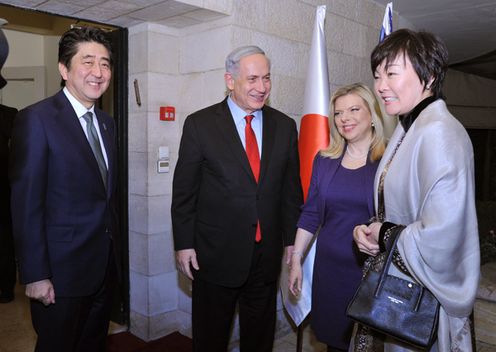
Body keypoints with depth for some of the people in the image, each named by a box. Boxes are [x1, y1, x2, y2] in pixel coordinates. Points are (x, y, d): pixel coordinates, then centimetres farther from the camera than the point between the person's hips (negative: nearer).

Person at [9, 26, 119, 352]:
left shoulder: (106, 122, 8)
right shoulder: (36, 119, -14)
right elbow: (26, 205, -15)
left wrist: (112, 249, 11)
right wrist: (35, 276, -15)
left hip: (105, 266, 7)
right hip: (61, 273, -6)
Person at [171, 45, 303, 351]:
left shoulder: (285, 126, 2)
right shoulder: (200, 124, -7)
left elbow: (291, 188, 6)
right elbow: (184, 191, -4)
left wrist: (292, 239, 6)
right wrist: (184, 244, -5)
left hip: (268, 254, 3)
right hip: (216, 254, -2)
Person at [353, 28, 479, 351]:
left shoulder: (439, 133, -23)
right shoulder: (409, 129, 6)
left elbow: (440, 237, -31)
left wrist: (385, 235, -15)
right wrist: (369, 231, -5)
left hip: (427, 299, -8)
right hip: (399, 285, 8)